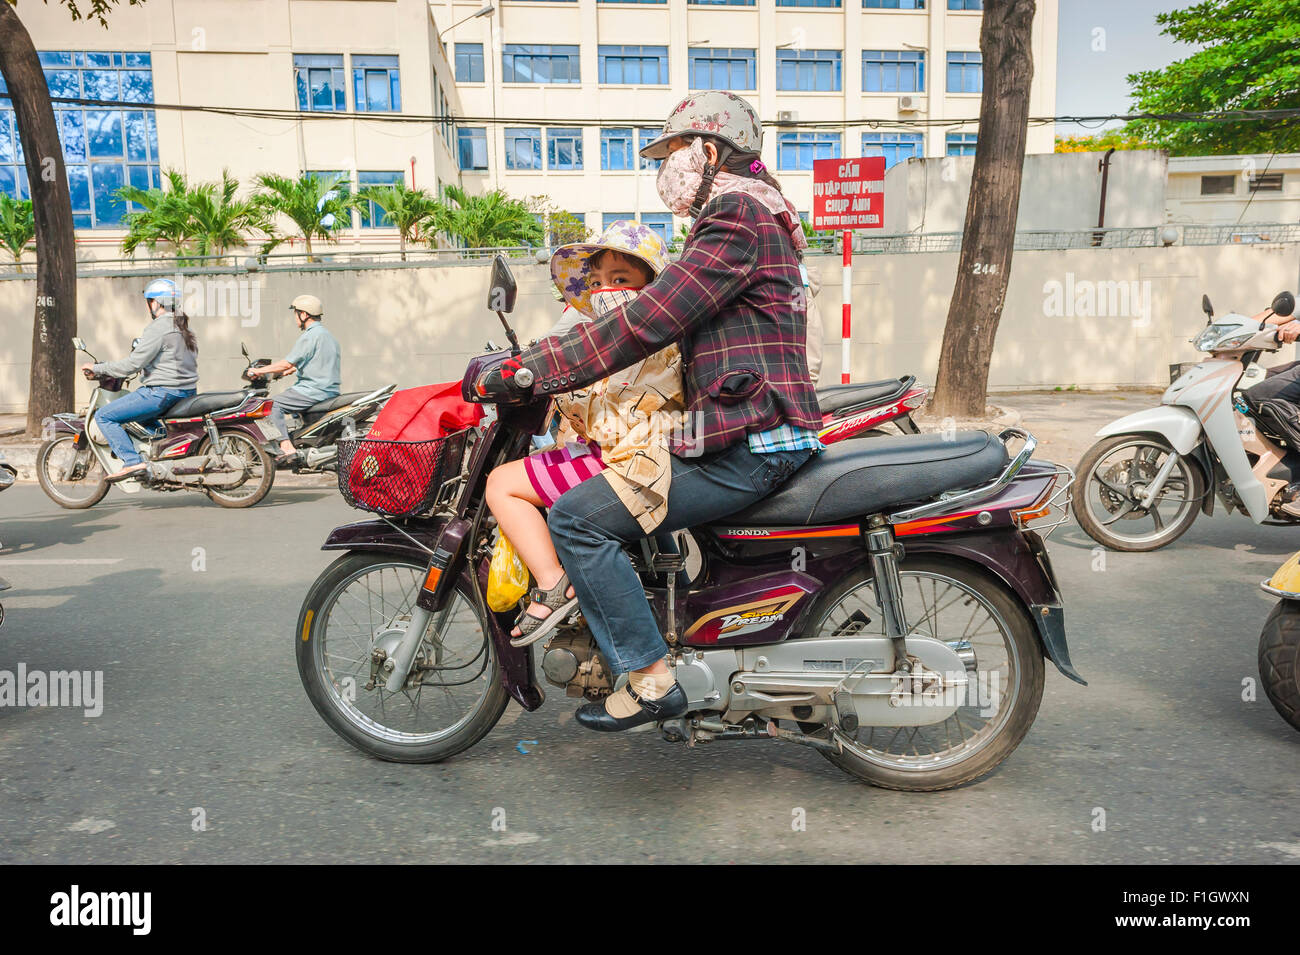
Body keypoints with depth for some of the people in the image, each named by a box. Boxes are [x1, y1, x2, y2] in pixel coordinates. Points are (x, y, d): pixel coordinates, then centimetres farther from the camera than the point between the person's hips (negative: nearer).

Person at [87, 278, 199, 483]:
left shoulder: (159, 327, -15)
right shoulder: (183, 327, 14)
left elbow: (133, 363, -17)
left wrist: (97, 368, -5)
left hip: (162, 392, -10)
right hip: (185, 391, 10)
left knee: (104, 416, -5)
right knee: (141, 411, 36)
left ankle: (132, 461, -14)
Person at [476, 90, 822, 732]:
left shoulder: (737, 221, -11)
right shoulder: (755, 216, 23)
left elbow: (646, 323, -20)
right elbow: (665, 314, 25)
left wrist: (527, 369, -15)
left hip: (746, 444, -11)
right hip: (766, 432, 11)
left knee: (578, 518, -13)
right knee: (615, 478, 24)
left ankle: (649, 678, -7)